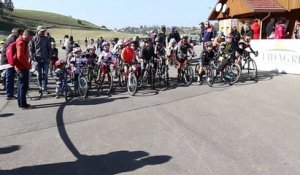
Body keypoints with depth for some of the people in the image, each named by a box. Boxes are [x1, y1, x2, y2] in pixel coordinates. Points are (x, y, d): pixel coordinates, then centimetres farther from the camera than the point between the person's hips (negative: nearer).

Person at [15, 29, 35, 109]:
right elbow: (20, 56, -24)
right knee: (24, 85, -6)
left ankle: (21, 103, 23)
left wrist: (27, 64, 15)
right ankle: (23, 105, -2)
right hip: (23, 67, -11)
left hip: (20, 67, 11)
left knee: (21, 85, 15)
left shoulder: (22, 42, 17)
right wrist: (28, 65, -16)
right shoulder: (21, 43, -16)